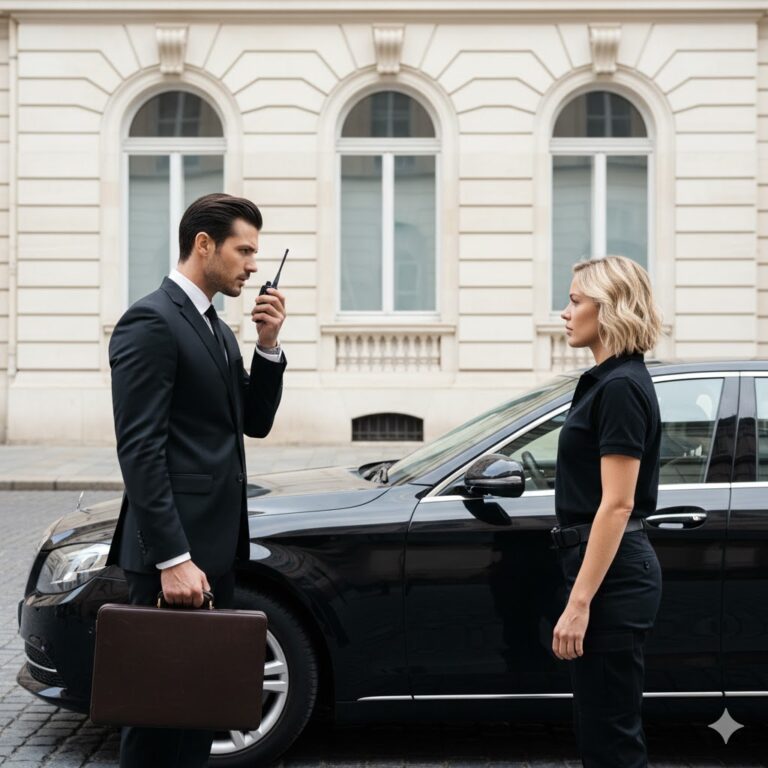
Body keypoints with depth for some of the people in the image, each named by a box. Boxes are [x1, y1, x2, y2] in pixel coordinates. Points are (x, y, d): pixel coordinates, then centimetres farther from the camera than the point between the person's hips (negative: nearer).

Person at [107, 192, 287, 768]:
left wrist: (269, 347, 1)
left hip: (215, 546, 9)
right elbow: (140, 449, -18)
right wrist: (172, 559, -22)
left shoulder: (217, 329, 17)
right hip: (173, 551, -9)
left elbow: (254, 422, 16)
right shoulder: (151, 322, -12)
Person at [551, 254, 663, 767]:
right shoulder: (610, 381, 14)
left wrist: (579, 602, -22)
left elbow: (617, 504, -21)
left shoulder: (620, 388, -17)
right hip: (610, 570, 10)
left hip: (610, 575, -10)